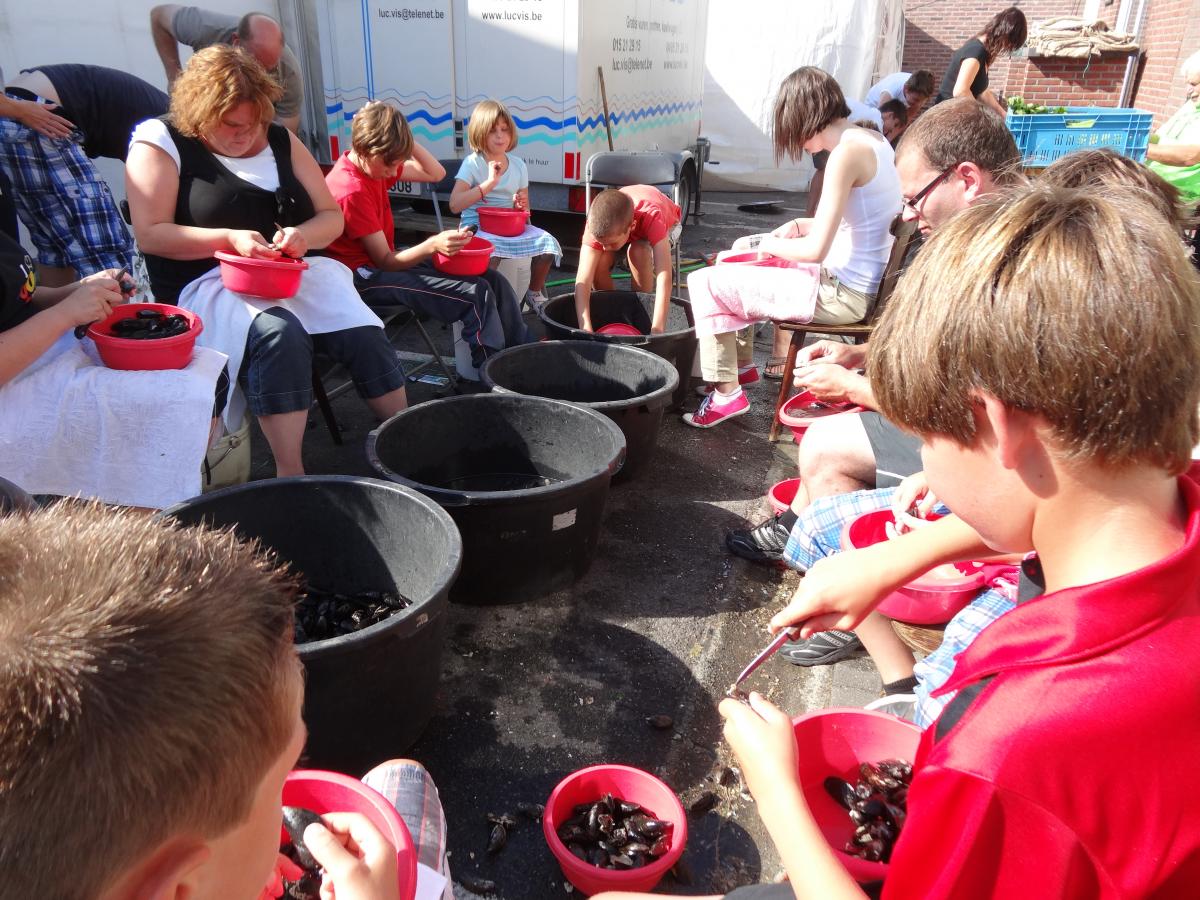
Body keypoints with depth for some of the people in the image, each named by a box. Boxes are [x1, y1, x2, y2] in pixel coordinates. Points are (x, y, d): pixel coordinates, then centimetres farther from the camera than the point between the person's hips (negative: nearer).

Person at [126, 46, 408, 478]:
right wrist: (229, 239, -19)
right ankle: (291, 477, -34)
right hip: (208, 285, -4)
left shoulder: (280, 140, 14)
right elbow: (150, 234, -6)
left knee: (365, 334, -23)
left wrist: (304, 235, -10)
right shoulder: (160, 142, 2)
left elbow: (332, 217, 14)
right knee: (280, 334, -37)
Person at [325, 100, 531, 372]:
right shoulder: (352, 190, -20)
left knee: (494, 282, 0)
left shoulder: (374, 164, 5)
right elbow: (386, 261, -20)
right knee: (476, 295, -24)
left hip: (387, 259, 9)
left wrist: (408, 142, -5)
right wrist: (432, 245, -34)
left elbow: (436, 174, 11)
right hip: (366, 276, -9)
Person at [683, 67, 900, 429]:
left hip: (842, 293, -10)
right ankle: (740, 359, 33)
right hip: (865, 283, 10)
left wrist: (772, 244, -4)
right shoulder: (872, 139, 8)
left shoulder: (846, 152, -21)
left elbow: (816, 250, -23)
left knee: (706, 282, -7)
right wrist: (801, 226, 10)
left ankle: (727, 393, 2)